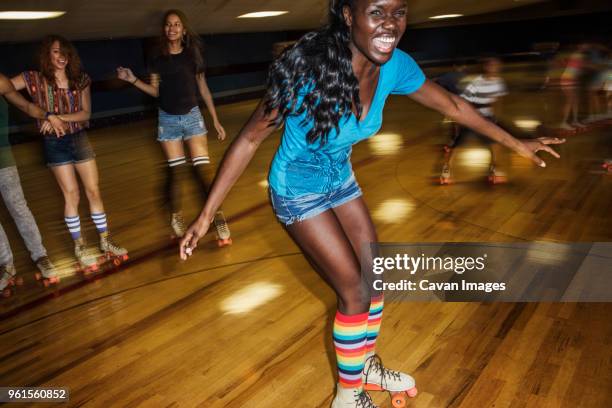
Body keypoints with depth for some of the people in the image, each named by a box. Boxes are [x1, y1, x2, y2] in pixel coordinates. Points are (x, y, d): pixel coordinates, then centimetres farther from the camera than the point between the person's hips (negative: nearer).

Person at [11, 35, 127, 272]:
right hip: (54, 143, -2)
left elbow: (86, 113, -5)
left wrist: (59, 117, -17)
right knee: (71, 196, 2)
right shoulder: (34, 79, -5)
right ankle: (79, 247, 16)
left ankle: (105, 241, 16)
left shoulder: (80, 79, 1)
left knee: (94, 191, 4)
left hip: (79, 139, 2)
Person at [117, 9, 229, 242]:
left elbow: (203, 89, 4)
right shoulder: (159, 60, 2)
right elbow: (156, 91, 6)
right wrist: (133, 80, -8)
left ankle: (216, 215, 1)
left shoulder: (192, 55, 1)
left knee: (202, 168, -7)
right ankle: (176, 217, 18)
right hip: (168, 119, 1)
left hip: (192, 116, -1)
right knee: (175, 170, 5)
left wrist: (215, 120, 3)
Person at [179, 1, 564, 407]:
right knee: (356, 291, -5)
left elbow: (452, 105, 2)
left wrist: (514, 142, 13)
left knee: (377, 276, 12)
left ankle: (367, 366, 39)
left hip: (340, 180, 6)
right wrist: (207, 212, -23)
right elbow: (250, 137, -24)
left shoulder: (396, 66, -15)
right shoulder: (309, 69, -32)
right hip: (297, 191, -6)